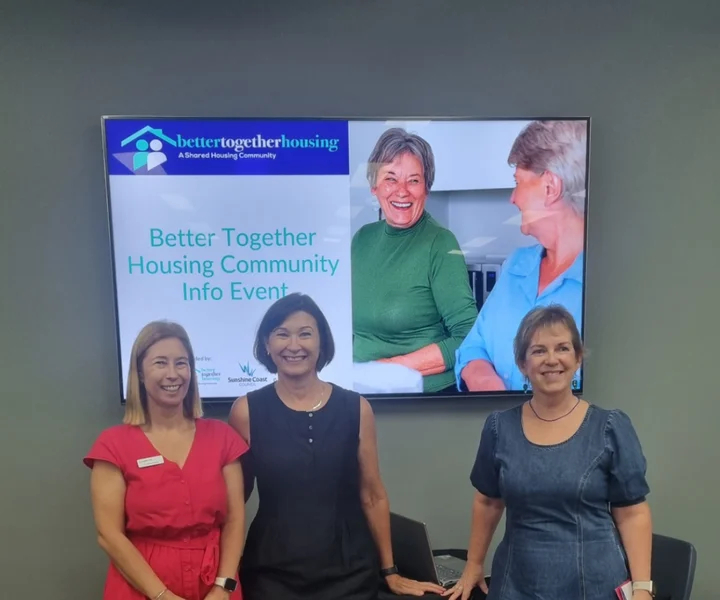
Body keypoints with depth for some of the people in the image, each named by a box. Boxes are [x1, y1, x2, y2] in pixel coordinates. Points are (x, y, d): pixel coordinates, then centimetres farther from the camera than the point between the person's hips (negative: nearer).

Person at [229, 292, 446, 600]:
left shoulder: (356, 408, -5)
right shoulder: (247, 410, -6)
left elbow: (372, 496, 1)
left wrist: (390, 572, 5)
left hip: (349, 572, 1)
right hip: (272, 573, 0)